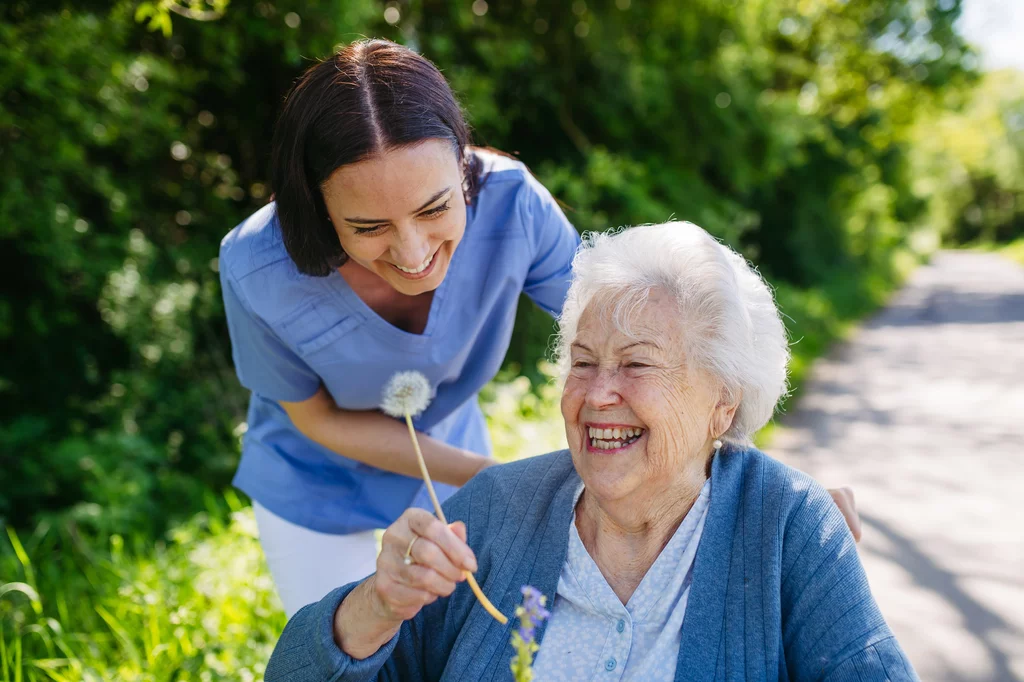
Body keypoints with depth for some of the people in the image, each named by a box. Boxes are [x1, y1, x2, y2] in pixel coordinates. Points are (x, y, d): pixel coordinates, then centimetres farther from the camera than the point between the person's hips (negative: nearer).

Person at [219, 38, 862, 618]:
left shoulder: (509, 203, -31)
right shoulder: (259, 271, -34)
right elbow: (321, 418, -17)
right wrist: (487, 478, -23)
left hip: (450, 462, 2)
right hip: (317, 492, -1)